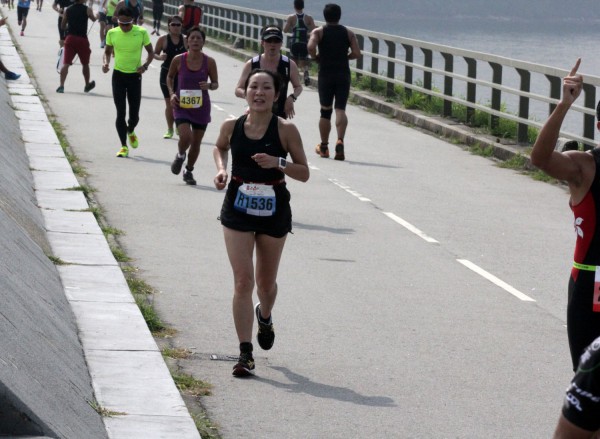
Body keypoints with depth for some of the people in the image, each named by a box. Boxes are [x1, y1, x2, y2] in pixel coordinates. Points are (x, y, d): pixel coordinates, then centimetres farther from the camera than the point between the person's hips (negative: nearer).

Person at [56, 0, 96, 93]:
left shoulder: (68, 10, 6)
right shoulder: (87, 9, -3)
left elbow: (63, 26, 11)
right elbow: (94, 19, 17)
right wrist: (96, 16, 40)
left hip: (70, 38, 2)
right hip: (82, 39, -2)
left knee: (66, 63, -2)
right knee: (85, 64, 18)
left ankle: (61, 85, -15)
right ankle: (87, 85, 33)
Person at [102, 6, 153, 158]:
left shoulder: (141, 32, -8)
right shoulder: (112, 33, -4)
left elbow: (150, 52, 2)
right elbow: (107, 51, 10)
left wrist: (145, 66, -15)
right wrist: (106, 62, -12)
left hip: (135, 76, 0)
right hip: (118, 75, 0)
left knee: (134, 114, 5)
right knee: (121, 113, -4)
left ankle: (130, 132, 40)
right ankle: (124, 146, 4)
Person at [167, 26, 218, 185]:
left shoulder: (209, 62, -6)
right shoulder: (178, 60, -6)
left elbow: (216, 83, 4)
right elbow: (170, 77, 12)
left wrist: (209, 86, -18)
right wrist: (172, 93, -3)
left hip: (201, 107, 2)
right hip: (181, 106, -2)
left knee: (196, 142, 9)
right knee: (185, 136, -22)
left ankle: (189, 171, 32)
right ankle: (180, 156, 13)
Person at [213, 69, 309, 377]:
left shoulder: (286, 130, -10)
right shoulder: (232, 126, -5)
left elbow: (304, 173, -6)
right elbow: (220, 147, 18)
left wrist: (278, 163, -23)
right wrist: (221, 168, -2)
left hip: (274, 211, 0)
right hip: (238, 209, 0)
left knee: (266, 282, 16)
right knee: (242, 281, -9)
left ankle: (264, 316, 52)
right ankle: (245, 353, -7)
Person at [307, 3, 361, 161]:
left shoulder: (318, 32, 2)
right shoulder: (348, 33, 7)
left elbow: (311, 47, -17)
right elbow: (357, 53, -4)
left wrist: (316, 58, 1)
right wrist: (345, 57, 14)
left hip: (326, 74, 0)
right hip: (343, 75, 0)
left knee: (325, 111, 11)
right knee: (340, 109, -6)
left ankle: (324, 147, 21)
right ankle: (340, 141, -29)